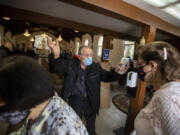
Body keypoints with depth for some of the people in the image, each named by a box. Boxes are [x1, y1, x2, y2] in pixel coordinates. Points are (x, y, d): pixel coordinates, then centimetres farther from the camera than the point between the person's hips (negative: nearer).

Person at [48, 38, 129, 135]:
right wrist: (56, 56, -49)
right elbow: (58, 68, -26)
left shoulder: (96, 67, -7)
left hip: (90, 100, 2)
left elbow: (107, 77, -2)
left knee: (91, 123, 27)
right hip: (75, 99, -2)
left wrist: (116, 72, -24)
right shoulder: (70, 64, -13)